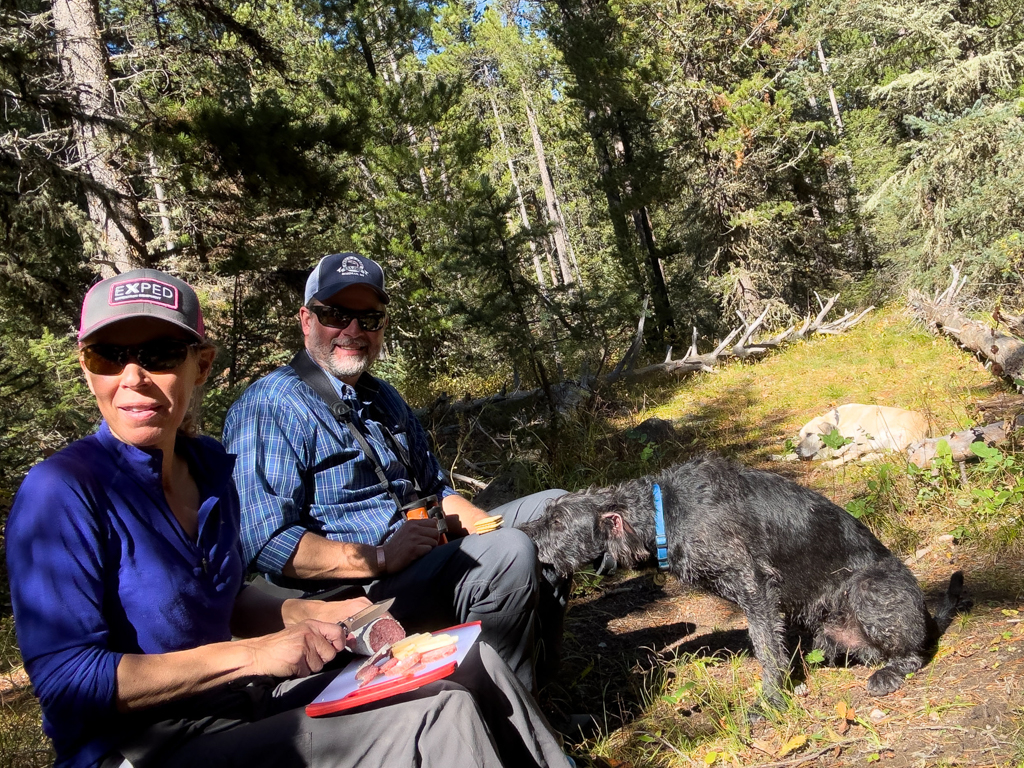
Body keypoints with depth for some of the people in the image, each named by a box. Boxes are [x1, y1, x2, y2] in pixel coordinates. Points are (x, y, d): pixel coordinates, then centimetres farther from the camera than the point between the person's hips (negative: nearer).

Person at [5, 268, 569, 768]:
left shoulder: (210, 464, 5)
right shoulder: (61, 493, -18)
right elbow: (67, 681, -22)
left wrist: (318, 616, 2)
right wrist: (252, 654, -24)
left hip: (236, 700, 8)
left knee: (469, 668, 2)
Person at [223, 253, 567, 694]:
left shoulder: (383, 398, 18)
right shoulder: (269, 406, -12)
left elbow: (435, 491, 22)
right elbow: (264, 542, -21)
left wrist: (491, 529, 3)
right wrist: (379, 558, -24)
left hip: (425, 555, 10)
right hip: (349, 590, -10)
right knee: (509, 555, -30)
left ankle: (539, 680, 16)